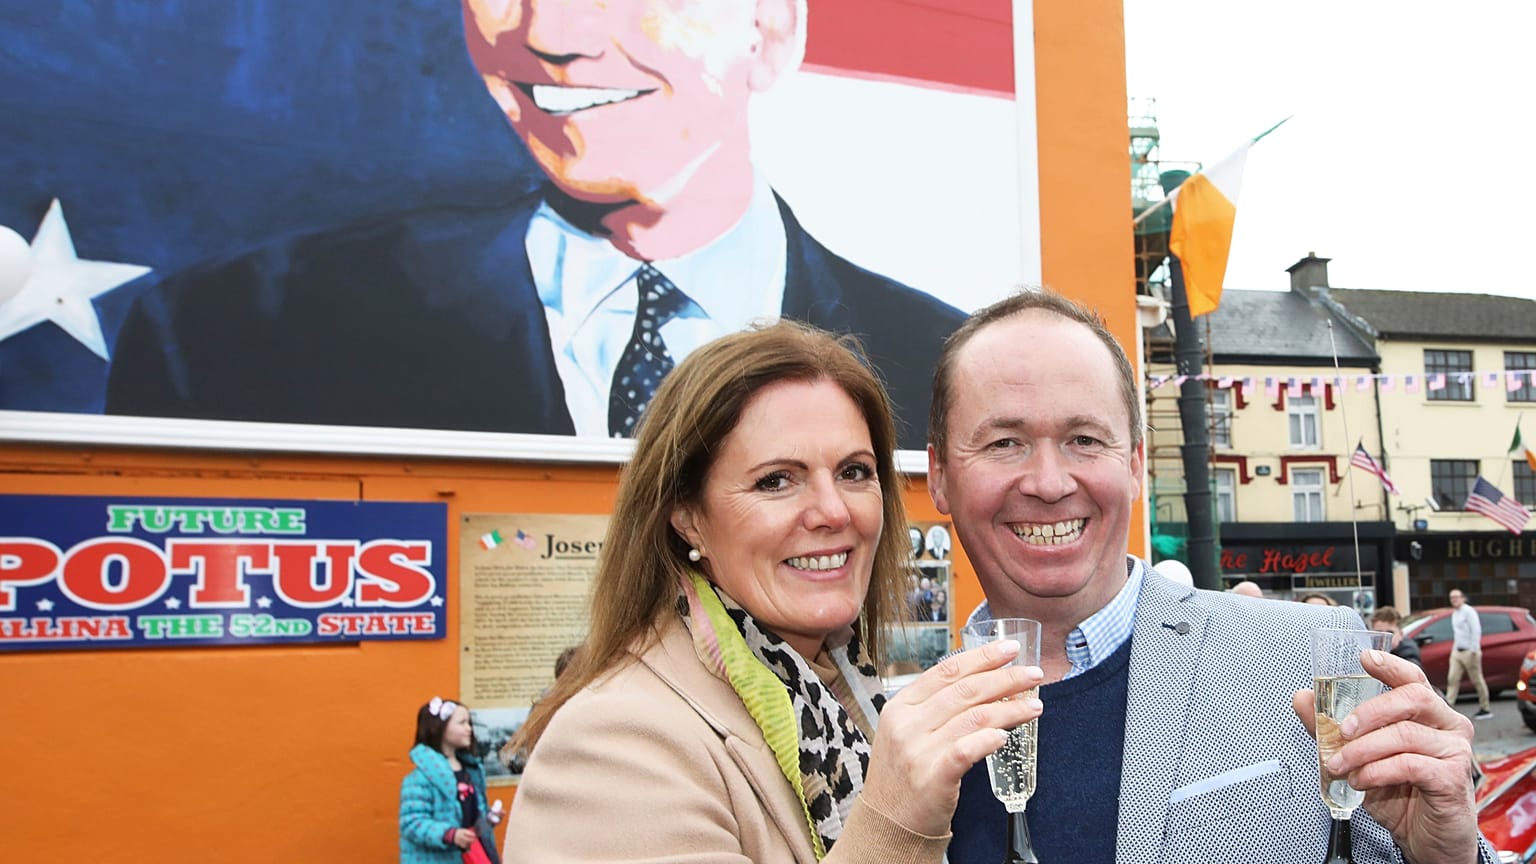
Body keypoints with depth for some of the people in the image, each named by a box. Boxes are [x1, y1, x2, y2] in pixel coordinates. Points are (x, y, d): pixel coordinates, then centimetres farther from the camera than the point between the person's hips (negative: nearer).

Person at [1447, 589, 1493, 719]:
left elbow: (1476, 631, -16)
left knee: (1477, 680, 0)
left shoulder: (1468, 611, -9)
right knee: (1452, 679, -2)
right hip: (1457, 652, 8)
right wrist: (1454, 648, 17)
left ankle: (1484, 709, 9)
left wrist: (1474, 651, -21)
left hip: (1469, 651, -8)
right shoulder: (1454, 613, 16)